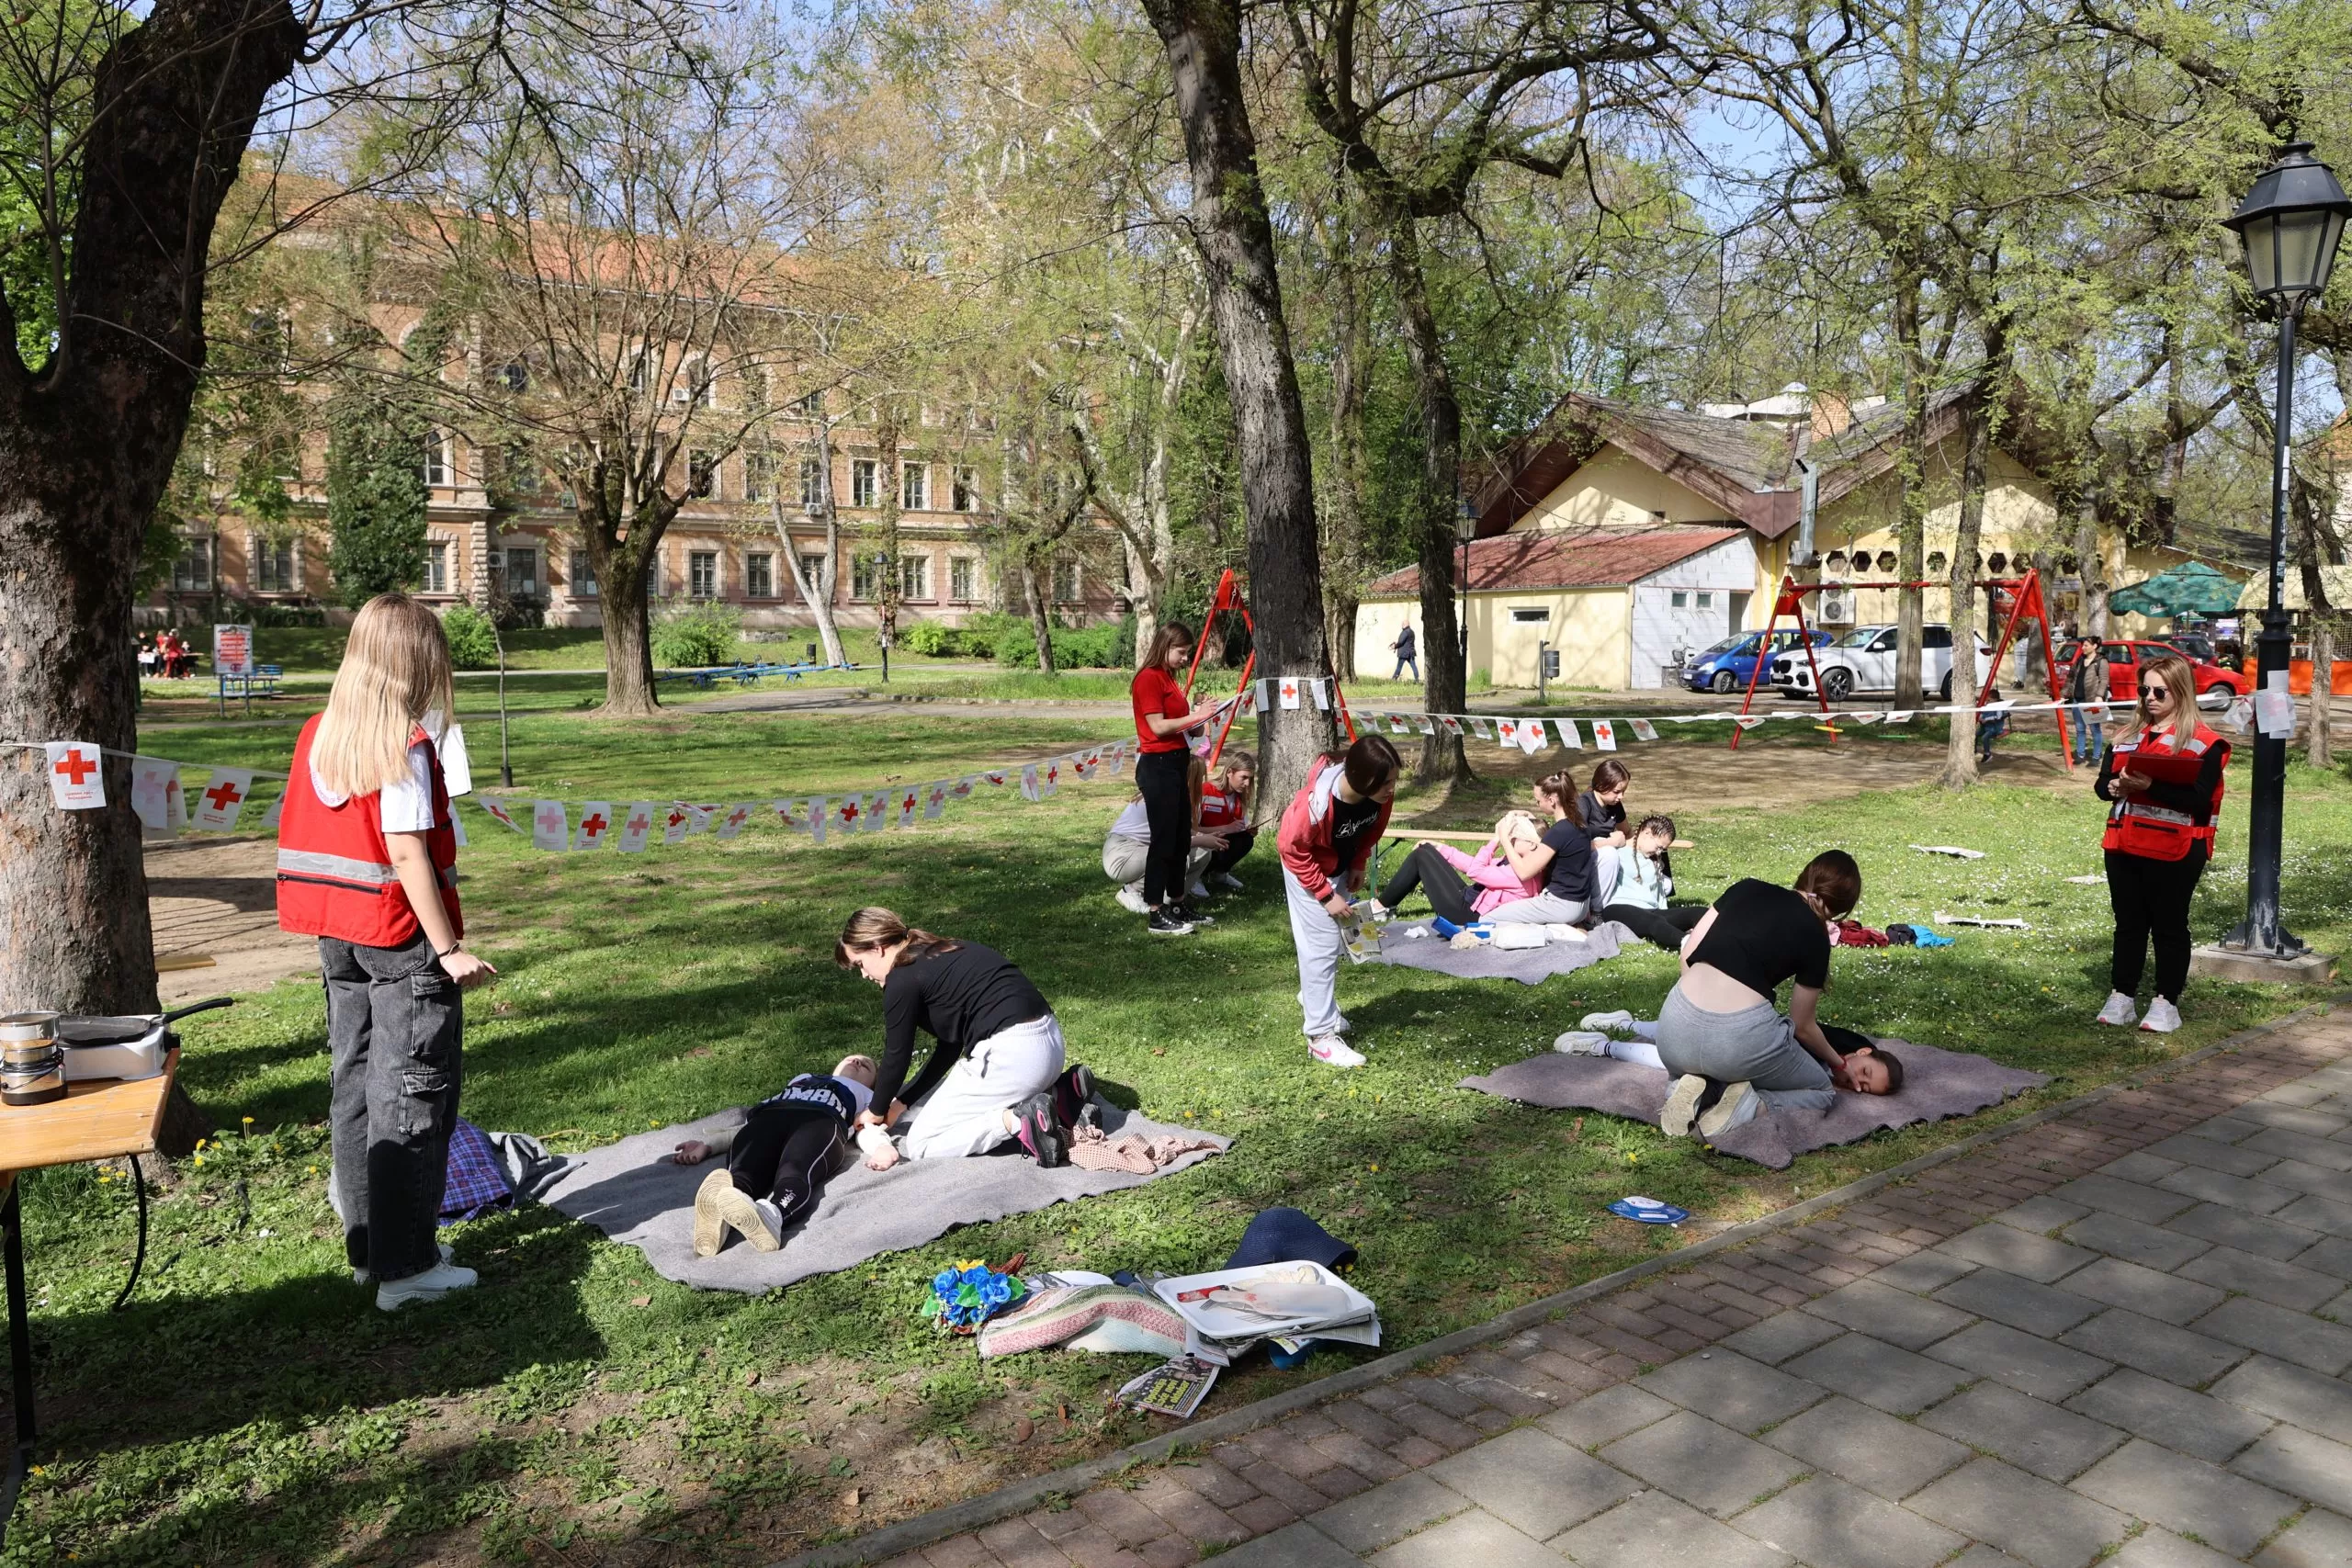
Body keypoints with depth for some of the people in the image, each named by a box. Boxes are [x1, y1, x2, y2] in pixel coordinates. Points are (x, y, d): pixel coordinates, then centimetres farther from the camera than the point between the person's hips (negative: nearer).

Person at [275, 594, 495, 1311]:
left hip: (338, 937, 8)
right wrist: (449, 948, -16)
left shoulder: (319, 735, 5)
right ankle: (404, 1266, 7)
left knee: (357, 1085, 15)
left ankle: (368, 1247, 26)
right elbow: (407, 853, -20)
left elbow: (311, 837, 8)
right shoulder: (405, 745, -16)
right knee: (414, 1096, 2)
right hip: (402, 937, -7)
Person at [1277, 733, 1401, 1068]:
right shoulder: (1318, 802, -42)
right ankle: (1322, 1036, -4)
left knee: (1335, 938, 20)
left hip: (1341, 862, 7)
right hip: (1307, 864, -7)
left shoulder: (1380, 793, -25)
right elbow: (1294, 849, -27)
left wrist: (1359, 864, -4)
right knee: (1321, 945, -10)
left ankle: (1314, 998, 44)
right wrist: (1326, 895, -23)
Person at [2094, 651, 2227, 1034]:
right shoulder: (2128, 736, 13)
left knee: (2169, 926, 5)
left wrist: (2151, 786, -27)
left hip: (2174, 852, -6)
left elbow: (2199, 799, -17)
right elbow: (2103, 782, 8)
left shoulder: (2203, 742, -6)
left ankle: (2166, 1002, 13)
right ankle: (2121, 996, 19)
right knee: (2128, 924, 12)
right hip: (2123, 847, 6)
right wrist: (2118, 786, -14)